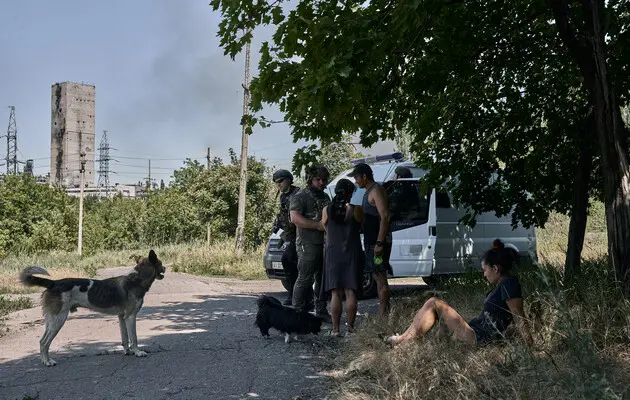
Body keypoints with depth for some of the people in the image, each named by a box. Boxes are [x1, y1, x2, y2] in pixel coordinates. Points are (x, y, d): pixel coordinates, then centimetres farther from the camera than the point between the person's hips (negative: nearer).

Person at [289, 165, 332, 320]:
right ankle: (298, 312, -5)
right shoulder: (300, 196, -4)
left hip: (325, 243, 8)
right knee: (305, 279, -9)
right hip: (308, 244, -8)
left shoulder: (325, 197, 21)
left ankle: (321, 311, 19)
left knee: (323, 279, 11)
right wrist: (318, 225, -20)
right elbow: (295, 218, -18)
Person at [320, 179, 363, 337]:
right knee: (350, 292, 1)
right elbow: (360, 226, 3)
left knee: (335, 293, 3)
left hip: (332, 254, 1)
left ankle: (335, 328, 0)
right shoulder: (354, 210, -8)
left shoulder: (327, 210, -1)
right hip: (351, 254, -1)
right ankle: (350, 327, 1)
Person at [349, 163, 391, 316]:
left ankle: (384, 316, -8)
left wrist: (379, 243, -26)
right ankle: (384, 314, 17)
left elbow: (385, 216, -21)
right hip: (371, 241, 11)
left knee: (380, 278, -9)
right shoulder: (368, 192, 20)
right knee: (378, 277, 12)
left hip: (378, 241, -11)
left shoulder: (376, 190, -12)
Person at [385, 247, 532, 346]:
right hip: (475, 331, 11)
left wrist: (531, 347, -20)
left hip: (478, 338, -11)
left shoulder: (509, 284, -16)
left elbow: (520, 319, -19)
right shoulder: (503, 284, 12)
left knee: (433, 303, -8)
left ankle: (403, 340, 0)